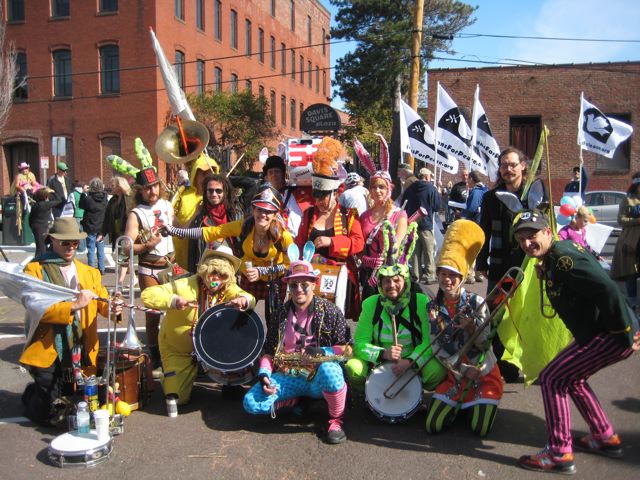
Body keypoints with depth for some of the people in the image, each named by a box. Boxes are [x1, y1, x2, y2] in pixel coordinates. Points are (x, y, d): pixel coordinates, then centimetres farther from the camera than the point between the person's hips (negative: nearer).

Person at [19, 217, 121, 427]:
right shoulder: (35, 270, -1)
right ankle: (31, 395, 26)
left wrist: (112, 307, -16)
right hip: (48, 351, -5)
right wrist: (73, 305, -23)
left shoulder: (89, 272, 16)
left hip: (81, 353, 5)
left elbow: (102, 303, 7)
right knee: (57, 413, -7)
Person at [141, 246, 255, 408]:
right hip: (178, 350, -3)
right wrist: (174, 300, -45)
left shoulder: (228, 289, -10)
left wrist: (243, 299, -52)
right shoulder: (186, 286, -23)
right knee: (178, 398, -8)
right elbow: (147, 295, -28)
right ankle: (169, 375, 24)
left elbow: (250, 299, -27)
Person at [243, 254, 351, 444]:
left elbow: (347, 348, -3)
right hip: (288, 377, 4)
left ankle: (336, 420, -11)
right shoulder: (280, 315, 9)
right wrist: (263, 374, -7)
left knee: (329, 370, -40)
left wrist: (321, 352, -19)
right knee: (251, 403, -19)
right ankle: (296, 400, 8)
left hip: (319, 378, -3)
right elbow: (269, 351, 12)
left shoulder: (329, 311, -1)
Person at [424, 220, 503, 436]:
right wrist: (463, 369, -16)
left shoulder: (477, 303, -13)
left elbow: (485, 345, -14)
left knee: (481, 429, -10)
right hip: (454, 374, 3)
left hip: (485, 373, -2)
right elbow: (437, 347, -5)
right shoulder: (433, 307, -4)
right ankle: (459, 403, 23)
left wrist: (471, 327, -33)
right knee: (433, 426, -6)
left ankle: (477, 403, 22)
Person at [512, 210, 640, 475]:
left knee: (551, 379, -8)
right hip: (602, 333, 11)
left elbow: (608, 290, -26)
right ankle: (605, 438, 35)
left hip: (611, 337, -11)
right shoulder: (552, 258, 10)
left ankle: (559, 454, 0)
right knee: (571, 377, 25)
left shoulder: (563, 258, -21)